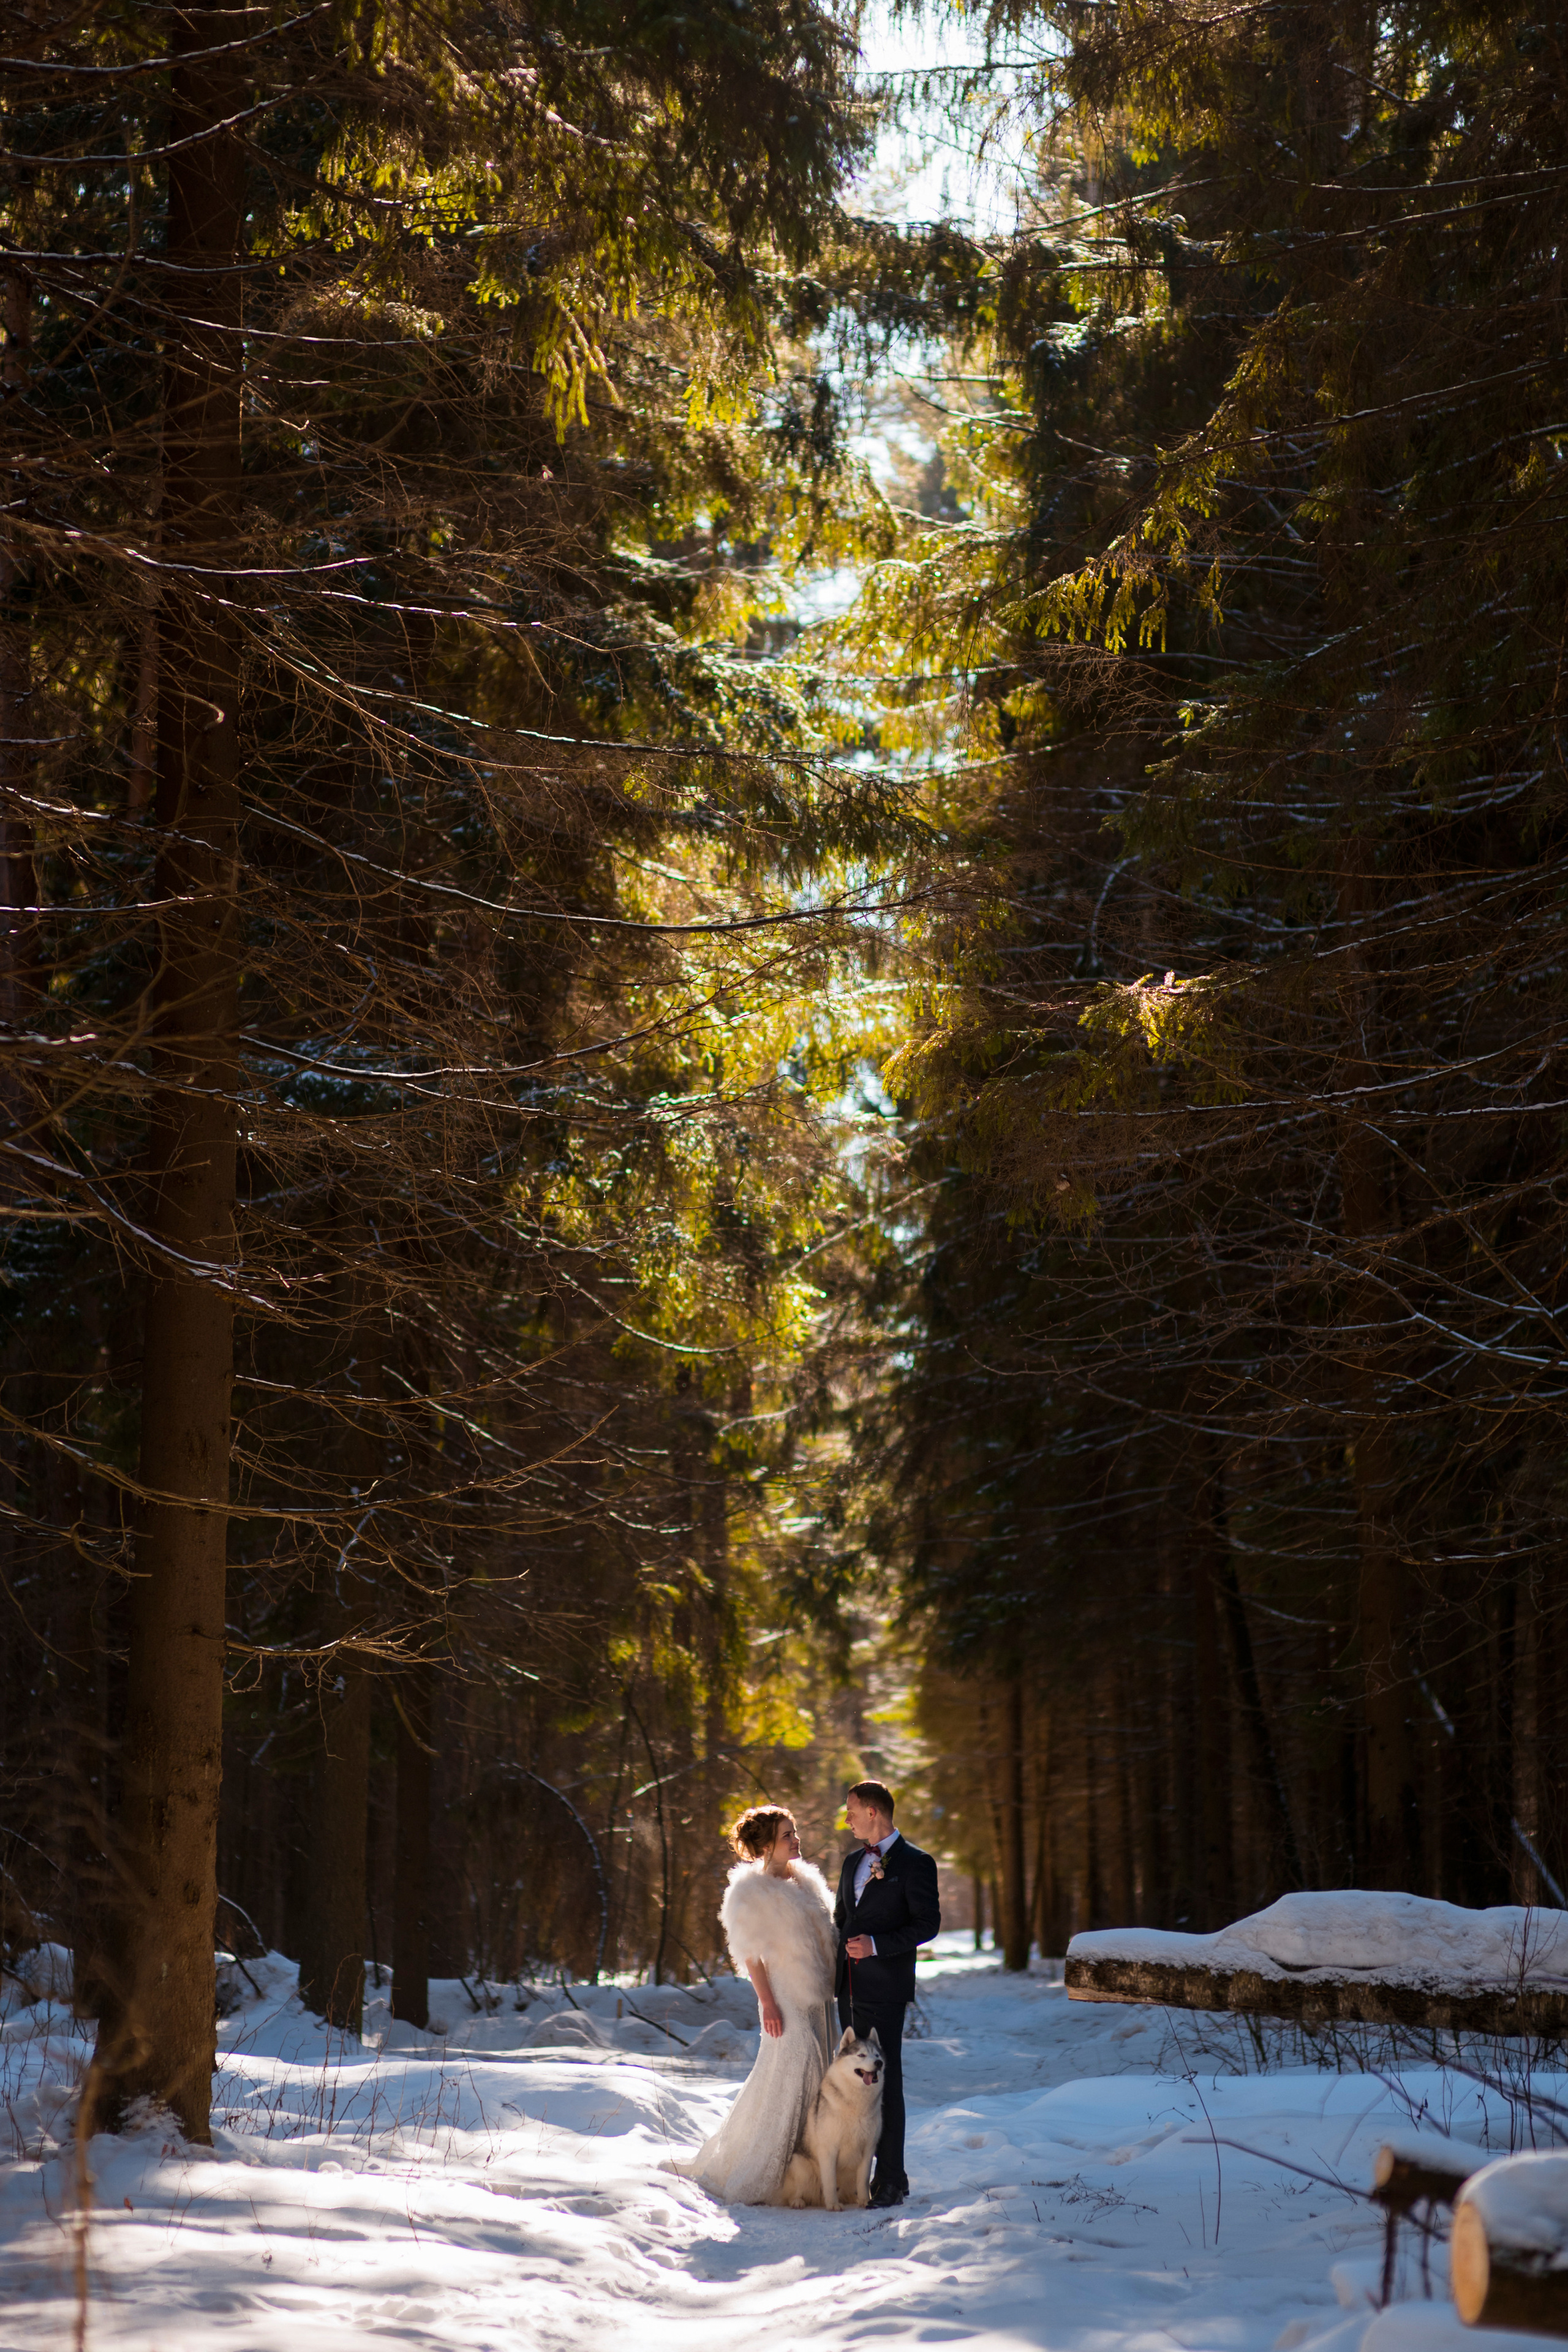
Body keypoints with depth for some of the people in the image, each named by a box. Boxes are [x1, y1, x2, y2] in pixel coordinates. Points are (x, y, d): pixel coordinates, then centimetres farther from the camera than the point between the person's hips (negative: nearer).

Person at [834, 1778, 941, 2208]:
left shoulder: (915, 1863, -6)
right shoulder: (853, 1861, 17)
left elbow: (927, 1925, -10)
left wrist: (876, 1945, -18)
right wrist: (834, 1969, 12)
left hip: (885, 1987, -7)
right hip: (850, 1986, 7)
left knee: (885, 2082, -6)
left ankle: (891, 2179, -3)